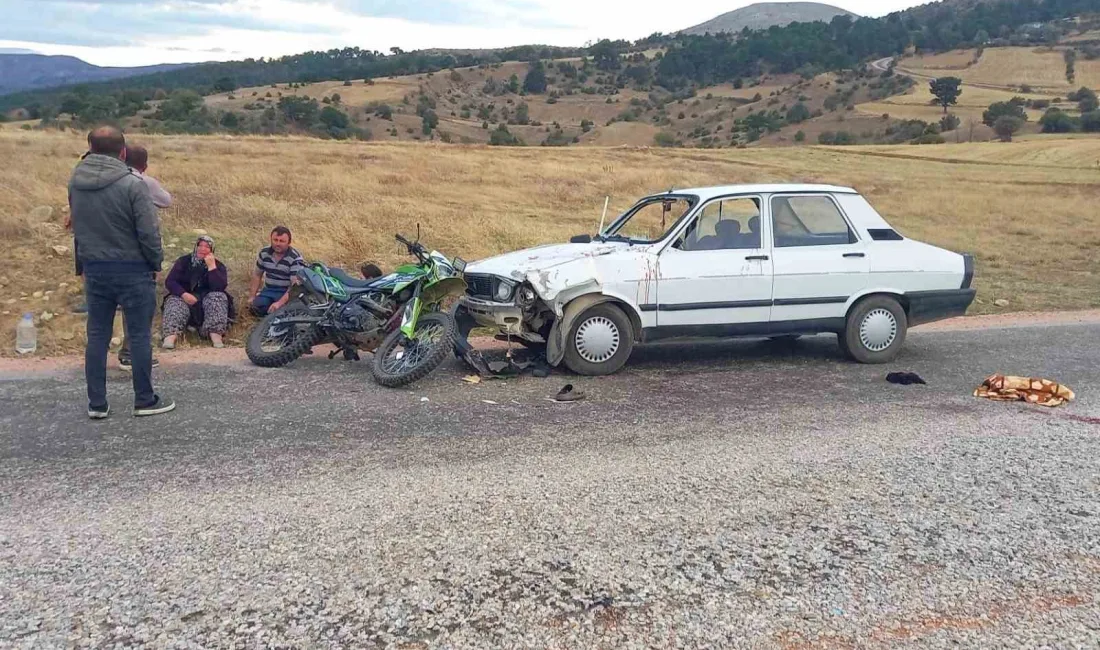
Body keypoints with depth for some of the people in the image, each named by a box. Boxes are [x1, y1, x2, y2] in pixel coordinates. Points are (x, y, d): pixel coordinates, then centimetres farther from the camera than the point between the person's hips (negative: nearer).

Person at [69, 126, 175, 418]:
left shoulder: (75, 182, 2)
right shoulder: (132, 184, -17)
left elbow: (76, 225, 10)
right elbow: (149, 232, -15)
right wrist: (156, 264, -2)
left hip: (93, 270, 5)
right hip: (132, 270, -5)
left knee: (97, 336, 11)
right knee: (140, 336, 5)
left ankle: (96, 403, 17)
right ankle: (145, 400, 13)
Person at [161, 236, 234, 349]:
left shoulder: (218, 265, 1)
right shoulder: (184, 261, 4)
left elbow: (220, 287, -17)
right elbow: (169, 281, -6)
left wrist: (211, 266, -22)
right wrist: (184, 294, -24)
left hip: (208, 299, -1)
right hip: (185, 297, 1)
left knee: (218, 297, -32)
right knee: (175, 302, -30)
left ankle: (216, 336, -51)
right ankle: (170, 337, -55)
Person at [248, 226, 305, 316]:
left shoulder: (296, 259, -16)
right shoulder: (264, 253, 2)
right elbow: (257, 275, 15)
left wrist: (279, 303, -31)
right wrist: (252, 296, 7)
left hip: (286, 293, -5)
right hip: (268, 290, 5)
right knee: (255, 308, -19)